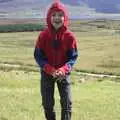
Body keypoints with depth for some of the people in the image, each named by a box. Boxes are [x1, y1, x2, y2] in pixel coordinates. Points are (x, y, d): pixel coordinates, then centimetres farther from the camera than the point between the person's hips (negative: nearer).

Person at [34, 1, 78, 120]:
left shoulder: (69, 36, -12)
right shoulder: (43, 35, -11)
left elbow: (73, 56, -8)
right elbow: (38, 55, -9)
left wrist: (63, 70, -25)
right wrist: (50, 70, -23)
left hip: (63, 73, 0)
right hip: (47, 73, 1)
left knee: (66, 103, 1)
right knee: (47, 103, 10)